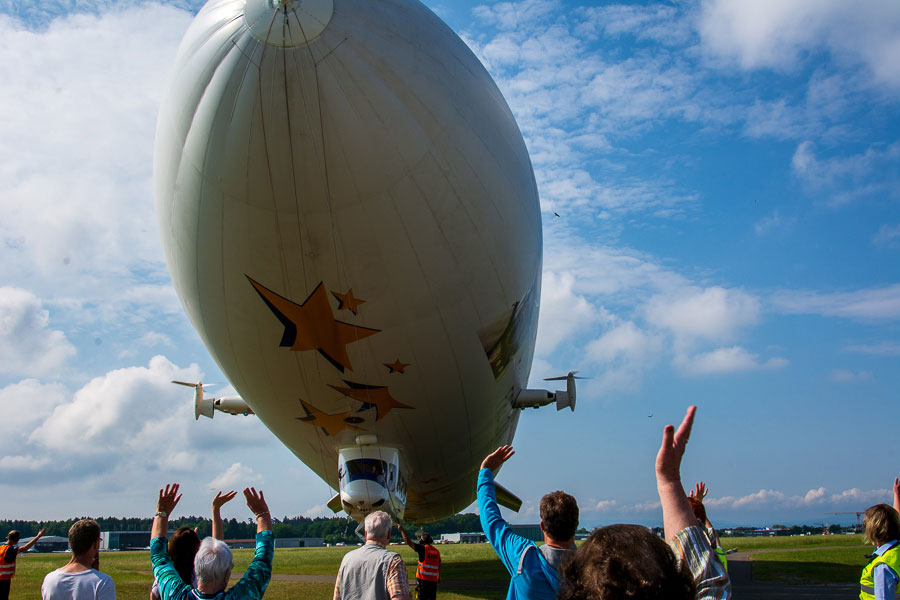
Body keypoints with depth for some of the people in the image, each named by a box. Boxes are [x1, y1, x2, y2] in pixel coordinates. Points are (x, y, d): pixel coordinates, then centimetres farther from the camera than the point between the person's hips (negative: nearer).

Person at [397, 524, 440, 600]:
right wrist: (439, 578, 25)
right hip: (434, 579, 6)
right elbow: (439, 566, 15)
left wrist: (401, 530, -3)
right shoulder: (436, 551, 10)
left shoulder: (423, 548, -7)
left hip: (423, 578, -6)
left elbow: (408, 542, -9)